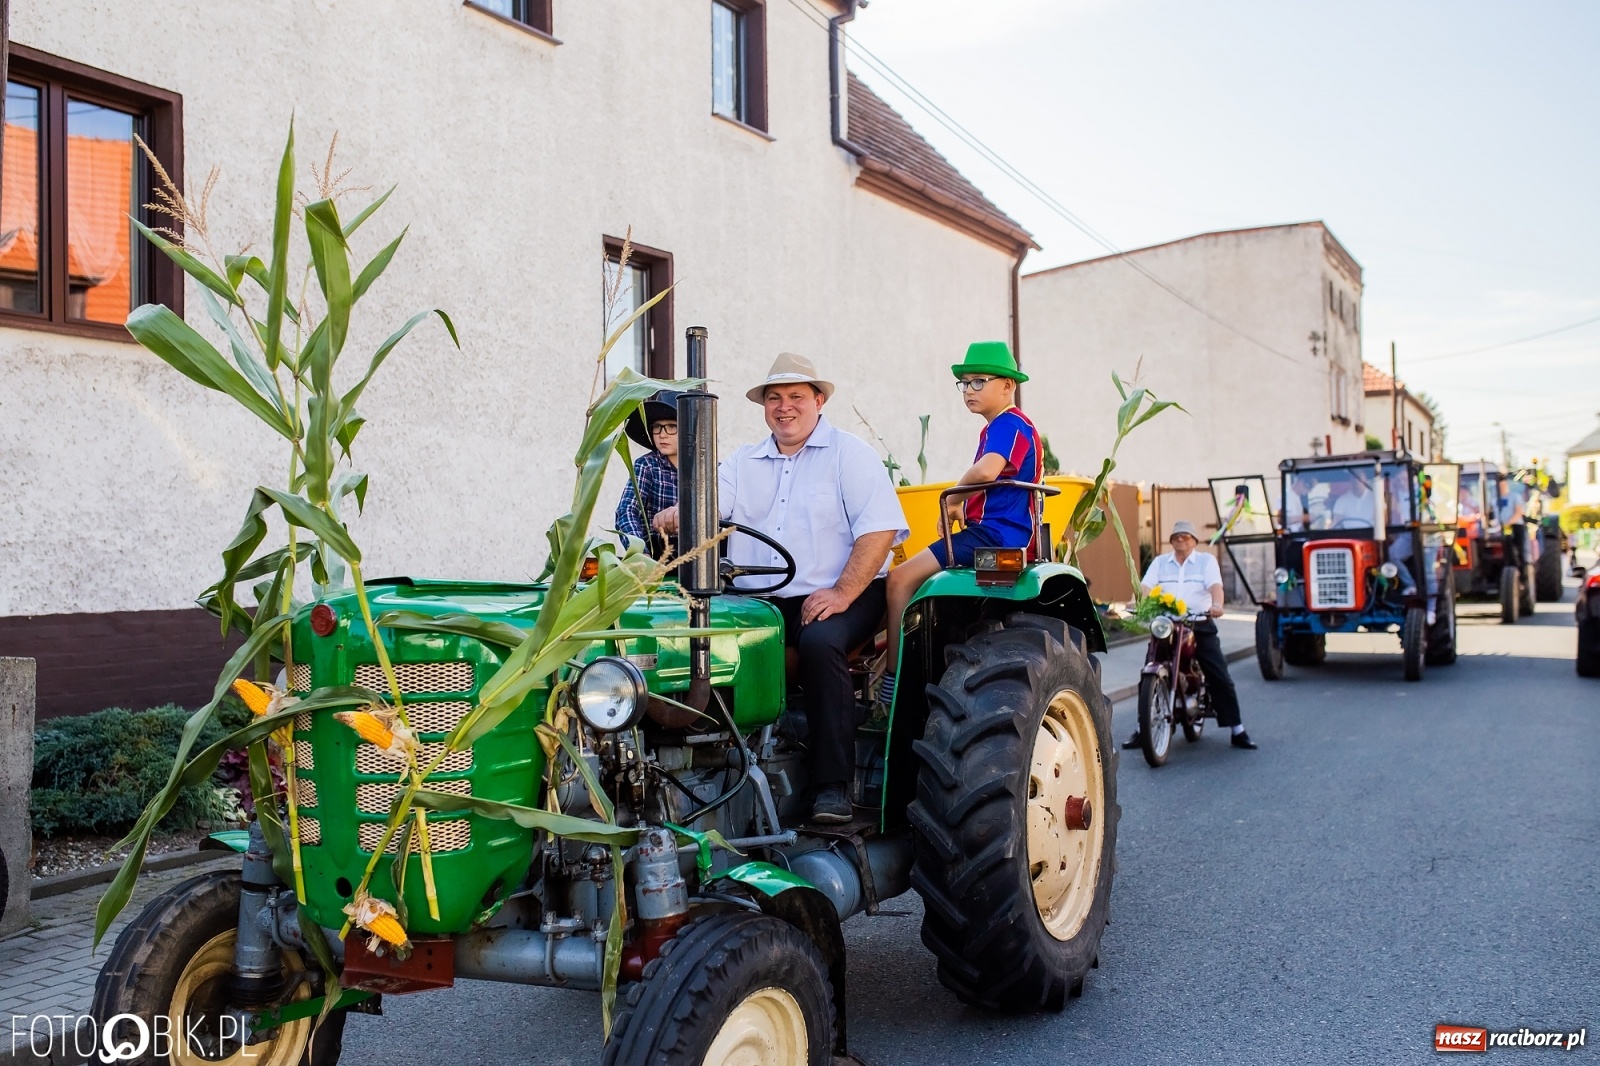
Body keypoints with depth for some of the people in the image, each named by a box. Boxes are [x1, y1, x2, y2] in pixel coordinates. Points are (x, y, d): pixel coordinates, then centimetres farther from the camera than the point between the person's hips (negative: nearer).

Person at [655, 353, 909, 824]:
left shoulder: (849, 453, 4)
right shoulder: (743, 463, 19)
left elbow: (880, 529, -8)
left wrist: (841, 593, -19)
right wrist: (677, 515, -20)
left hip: (840, 594, -4)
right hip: (759, 599, 4)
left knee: (820, 641, -34)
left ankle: (833, 785, -26)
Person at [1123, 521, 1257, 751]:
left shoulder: (1207, 560, 7)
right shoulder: (1160, 562, 14)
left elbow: (1215, 585, -10)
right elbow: (1145, 586, 0)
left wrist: (1217, 604, -32)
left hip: (1200, 626, -2)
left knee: (1220, 679, -3)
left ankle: (1238, 732, 5)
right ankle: (1142, 729, 9)